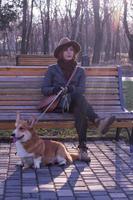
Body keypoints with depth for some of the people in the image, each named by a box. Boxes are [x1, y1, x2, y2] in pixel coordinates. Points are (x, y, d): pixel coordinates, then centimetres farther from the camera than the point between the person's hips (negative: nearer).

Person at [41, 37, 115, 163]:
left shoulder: (79, 71, 20)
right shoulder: (52, 69, 15)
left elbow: (82, 89, 2)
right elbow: (44, 89, 7)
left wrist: (70, 89, -21)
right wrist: (55, 89, -16)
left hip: (74, 103, 3)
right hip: (58, 103, -3)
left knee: (80, 110, -38)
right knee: (78, 96, -37)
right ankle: (97, 121, -58)